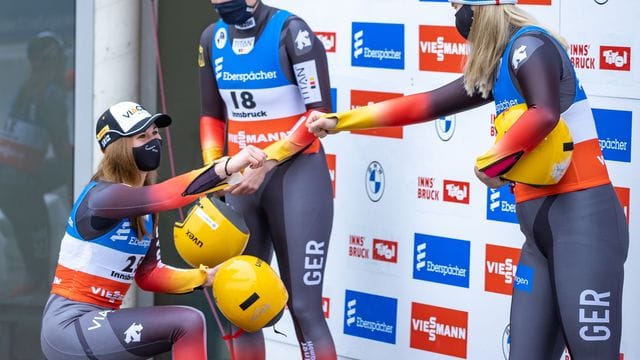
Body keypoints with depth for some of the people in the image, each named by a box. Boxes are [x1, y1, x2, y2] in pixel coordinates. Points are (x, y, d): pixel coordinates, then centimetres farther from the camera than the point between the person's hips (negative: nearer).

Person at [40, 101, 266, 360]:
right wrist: (226, 167, -45)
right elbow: (165, 196, -36)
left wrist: (204, 277, 0)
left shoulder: (144, 210, 11)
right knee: (189, 322, -21)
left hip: (94, 324, 10)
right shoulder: (101, 195, -18)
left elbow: (148, 275, 13)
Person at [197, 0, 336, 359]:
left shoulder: (290, 31, -12)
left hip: (296, 175, -6)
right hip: (242, 180, 6)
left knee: (304, 306, -8)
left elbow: (320, 112, -13)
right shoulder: (213, 39, 8)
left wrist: (266, 162, -17)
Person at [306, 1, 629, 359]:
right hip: (543, 221, 9)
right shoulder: (499, 66, 17)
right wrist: (340, 121, 29)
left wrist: (490, 163, -13)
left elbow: (545, 114, -27)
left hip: (582, 216, -9)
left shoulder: (529, 44, -9)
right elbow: (428, 104, 26)